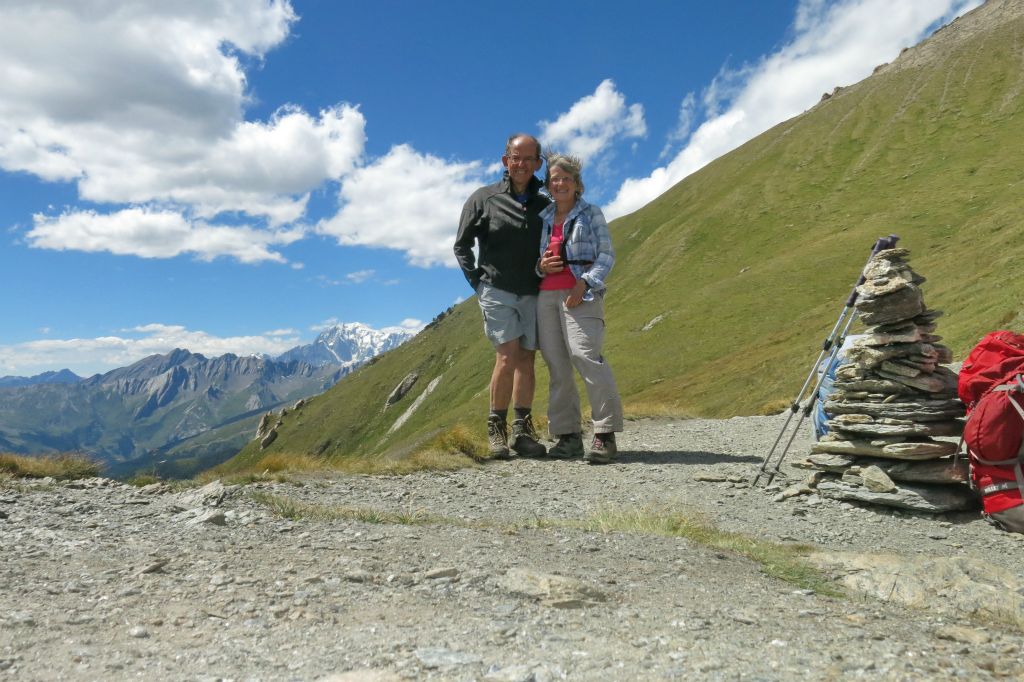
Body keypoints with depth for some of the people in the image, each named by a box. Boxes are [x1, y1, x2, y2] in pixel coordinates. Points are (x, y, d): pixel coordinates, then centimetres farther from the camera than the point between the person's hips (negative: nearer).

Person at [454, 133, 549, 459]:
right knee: (508, 357, -13)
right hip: (497, 291, -3)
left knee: (526, 360, 4)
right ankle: (496, 428, 1)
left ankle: (523, 431, 12)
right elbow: (462, 245, 6)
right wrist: (477, 281, -2)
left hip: (532, 295, 3)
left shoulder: (545, 204, 10)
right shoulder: (484, 198, 1)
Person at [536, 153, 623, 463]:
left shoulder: (591, 214, 9)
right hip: (546, 295, 5)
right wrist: (540, 266, -1)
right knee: (556, 364, -1)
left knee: (585, 354, -21)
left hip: (580, 294, -5)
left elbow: (606, 255, 1)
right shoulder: (542, 219, 20)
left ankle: (605, 434, -18)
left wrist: (585, 283, -14)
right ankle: (568, 435, 4)